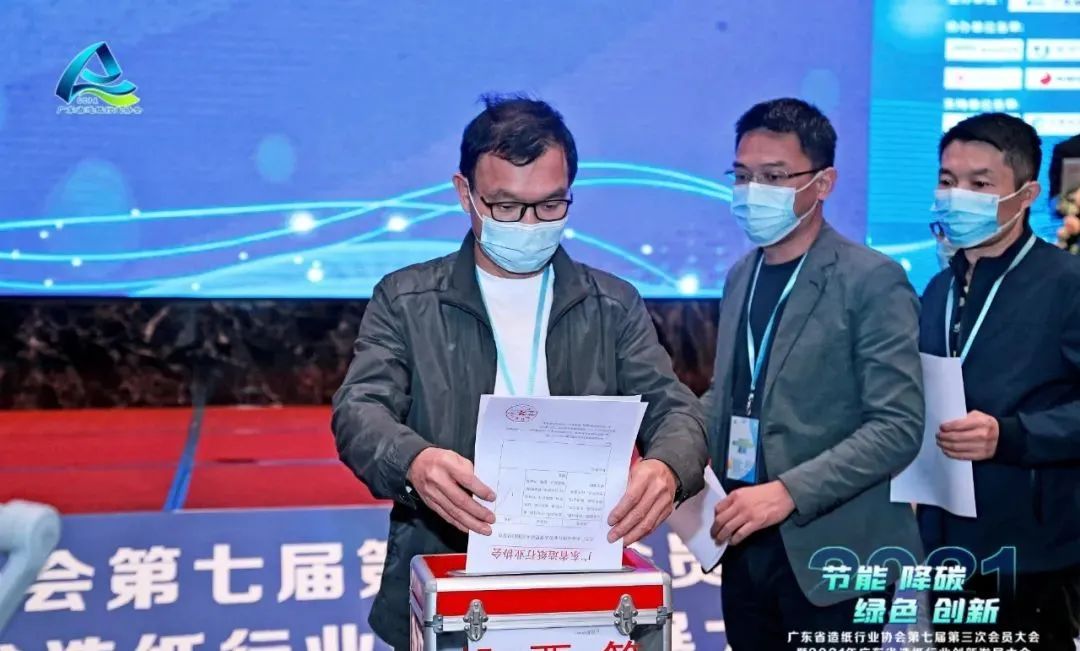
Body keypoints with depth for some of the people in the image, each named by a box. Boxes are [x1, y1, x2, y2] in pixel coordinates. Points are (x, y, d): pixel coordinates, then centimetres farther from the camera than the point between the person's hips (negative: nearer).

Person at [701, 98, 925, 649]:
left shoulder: (872, 281, -11)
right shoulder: (742, 276, 11)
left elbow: (898, 427, -16)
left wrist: (788, 492, -23)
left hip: (829, 552, -6)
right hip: (745, 543, 6)